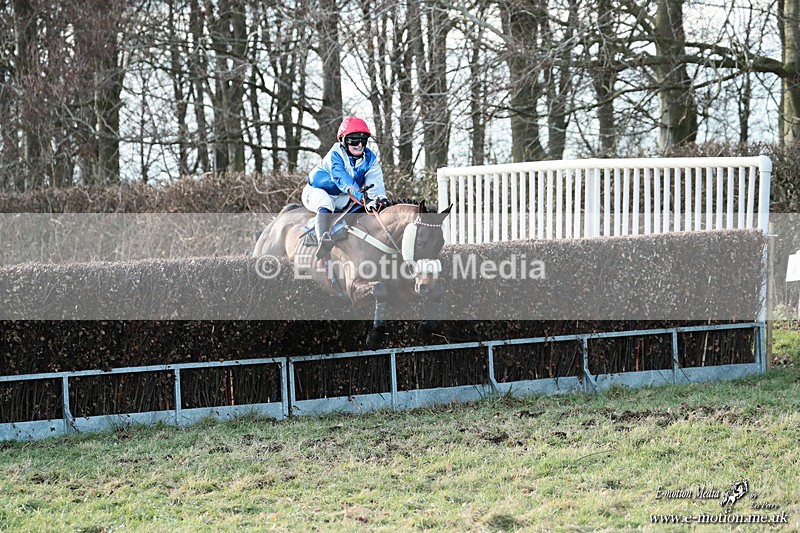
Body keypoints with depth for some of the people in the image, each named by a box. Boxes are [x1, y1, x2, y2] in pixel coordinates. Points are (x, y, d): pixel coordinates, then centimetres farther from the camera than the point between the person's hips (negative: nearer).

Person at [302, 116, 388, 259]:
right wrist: (362, 198, -54)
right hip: (317, 191, -9)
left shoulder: (370, 158, -8)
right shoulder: (335, 155, -25)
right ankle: (323, 240, -55)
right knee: (326, 205, -37)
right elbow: (342, 179, -40)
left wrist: (379, 199, -45)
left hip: (343, 198, 9)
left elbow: (375, 181, -22)